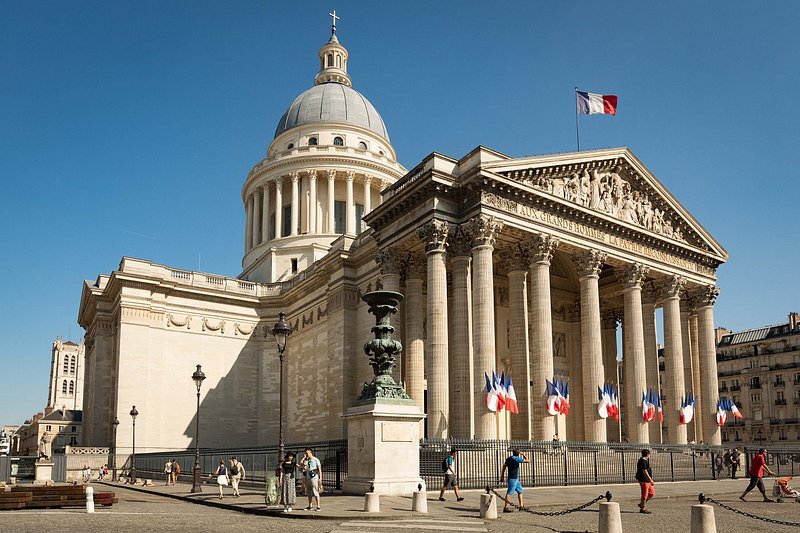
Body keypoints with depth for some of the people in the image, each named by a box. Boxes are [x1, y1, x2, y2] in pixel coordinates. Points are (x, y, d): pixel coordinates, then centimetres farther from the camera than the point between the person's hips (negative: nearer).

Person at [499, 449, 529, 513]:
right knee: (509, 492, -8)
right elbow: (527, 461, -7)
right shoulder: (516, 459, -14)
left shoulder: (508, 459, 11)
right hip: (513, 478, -9)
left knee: (520, 491, 16)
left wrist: (502, 477, 18)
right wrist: (523, 455, 9)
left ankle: (521, 506, 19)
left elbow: (504, 467, 14)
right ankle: (506, 507, -9)